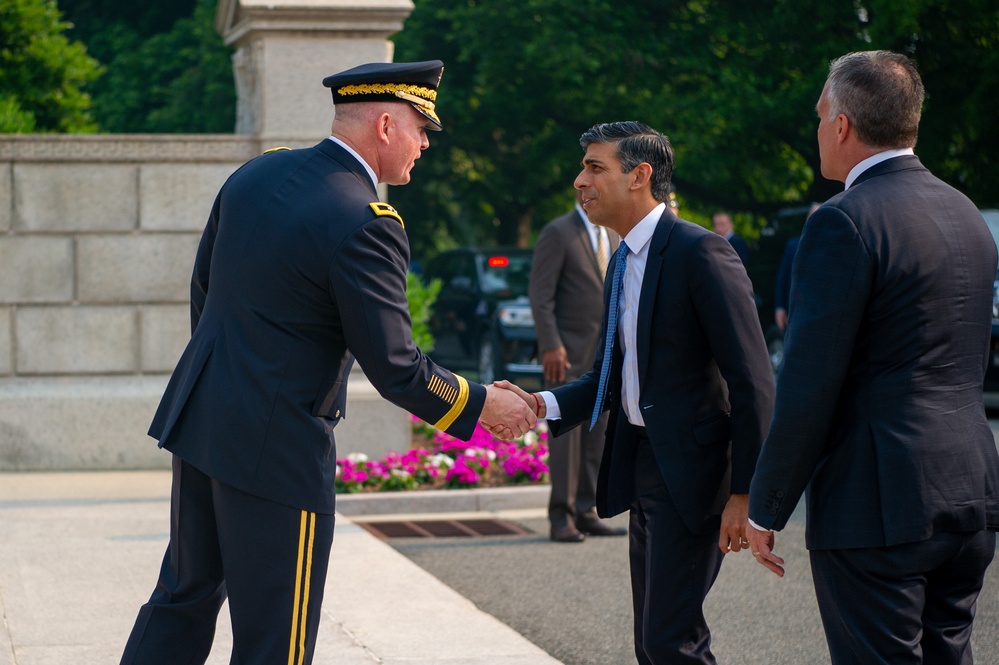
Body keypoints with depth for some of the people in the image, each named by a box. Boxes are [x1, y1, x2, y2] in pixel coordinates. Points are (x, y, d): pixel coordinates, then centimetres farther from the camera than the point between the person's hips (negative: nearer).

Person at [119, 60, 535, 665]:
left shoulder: (256, 173, 5)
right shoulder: (365, 224, -19)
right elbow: (394, 367, -18)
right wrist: (483, 405, -4)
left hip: (199, 418, 8)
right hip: (276, 448, -8)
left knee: (184, 597, 21)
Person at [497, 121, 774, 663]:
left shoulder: (700, 253, -14)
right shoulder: (622, 263, 13)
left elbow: (753, 381, -17)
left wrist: (745, 491, -20)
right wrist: (542, 405, -2)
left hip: (690, 470, -9)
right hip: (640, 467, 9)